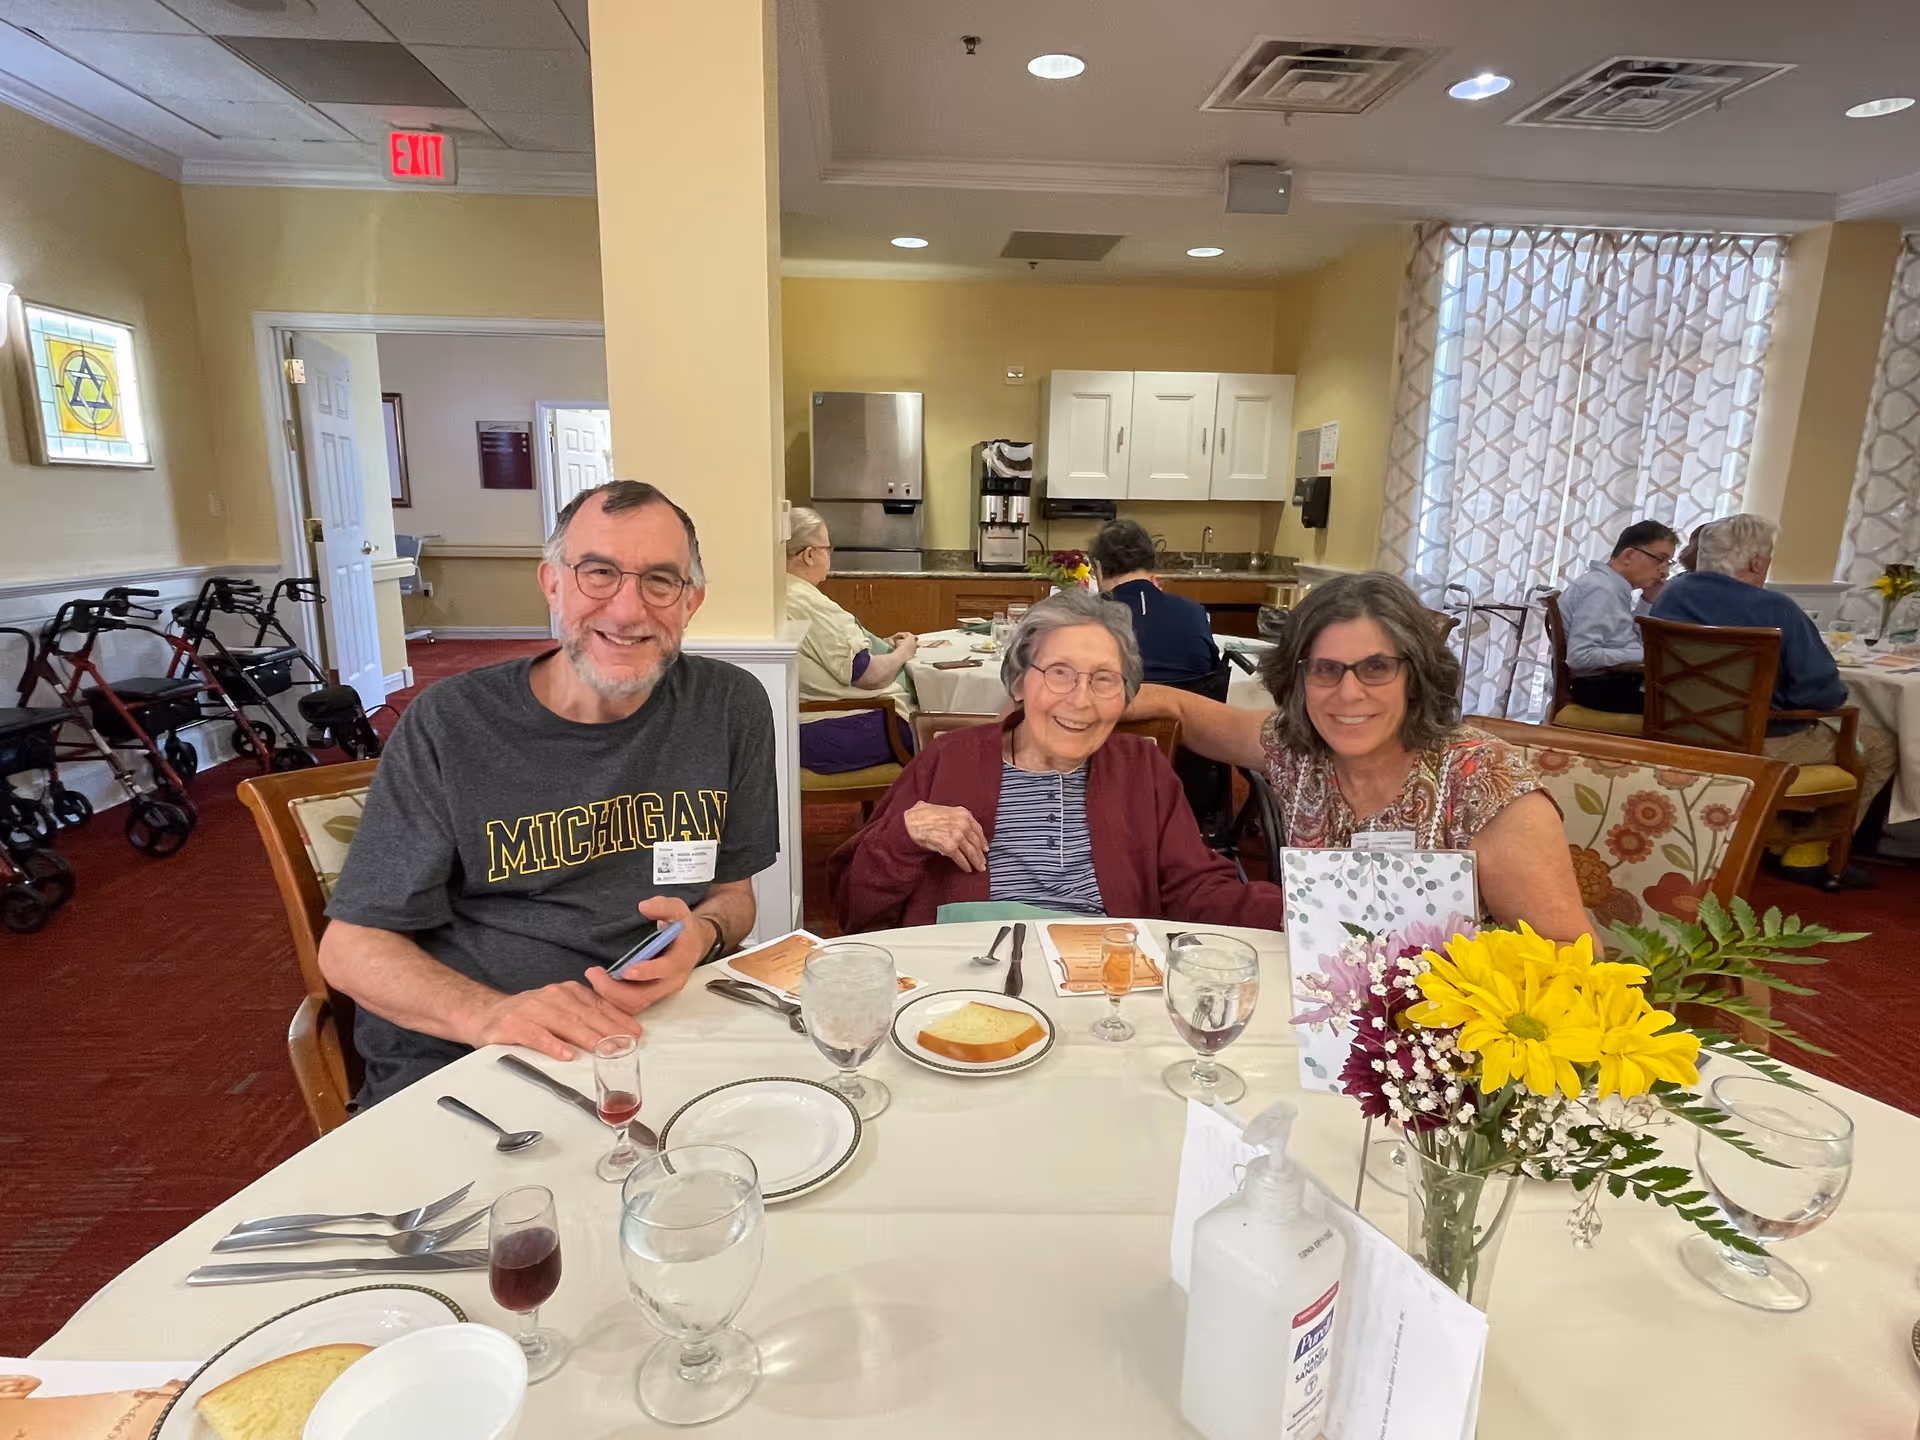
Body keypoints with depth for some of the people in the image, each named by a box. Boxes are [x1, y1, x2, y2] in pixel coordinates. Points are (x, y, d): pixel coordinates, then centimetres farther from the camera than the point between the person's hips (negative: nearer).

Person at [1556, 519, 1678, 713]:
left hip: (1616, 679, 10)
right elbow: (1580, 657, -25)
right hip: (1600, 686, -10)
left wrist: (1648, 599, 9)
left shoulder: (1614, 587, 13)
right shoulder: (1600, 589, -16)